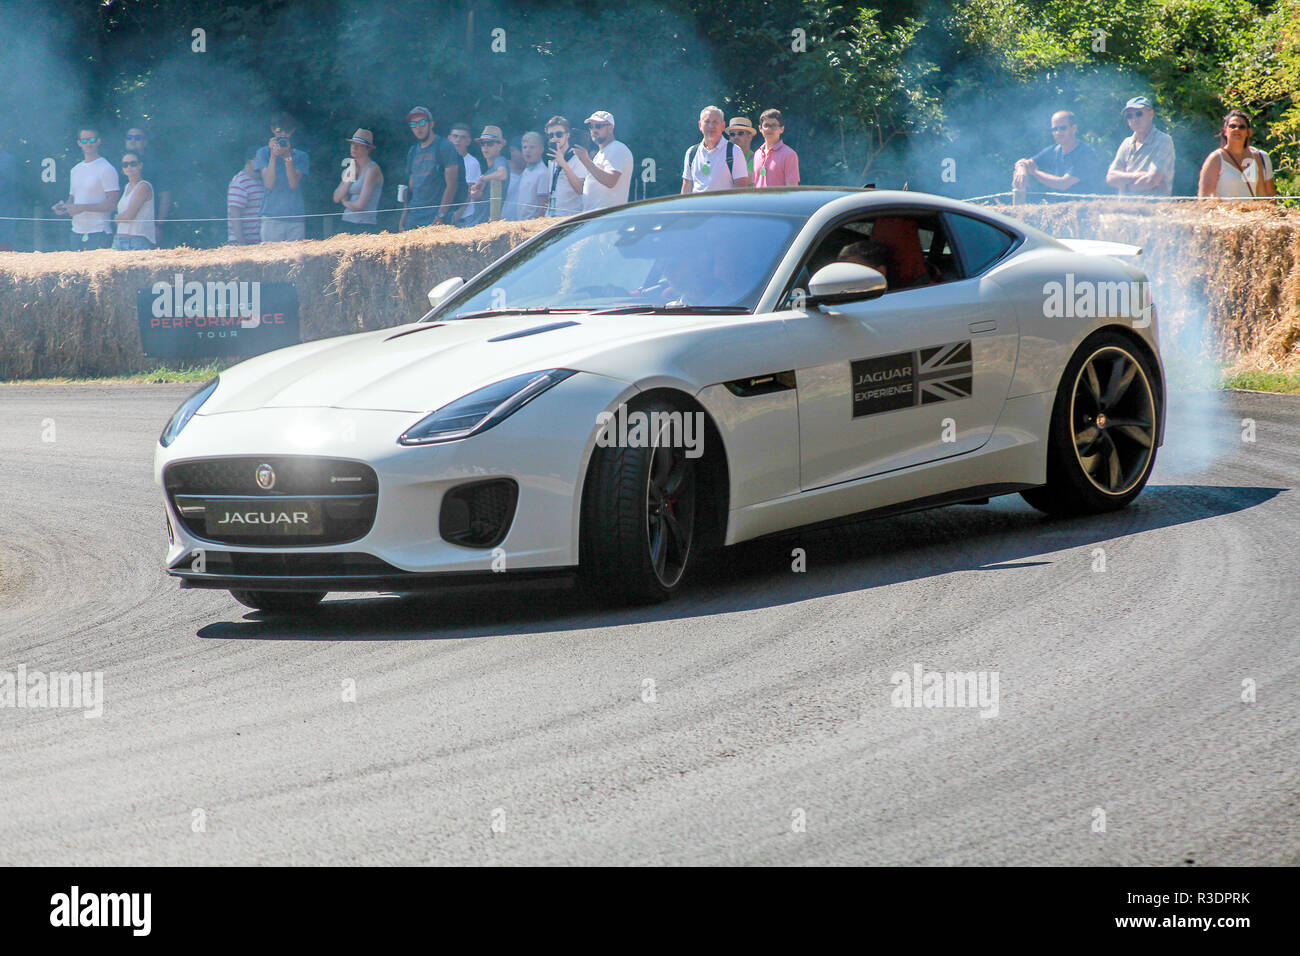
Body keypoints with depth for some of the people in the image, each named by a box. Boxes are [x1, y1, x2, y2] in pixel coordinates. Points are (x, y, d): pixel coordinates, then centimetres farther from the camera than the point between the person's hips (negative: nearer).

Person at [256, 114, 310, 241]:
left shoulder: (301, 156, 9)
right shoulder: (264, 153, 8)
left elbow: (294, 184, -5)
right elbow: (269, 184, -5)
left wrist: (287, 157, -14)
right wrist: (273, 155, -12)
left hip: (296, 218, 1)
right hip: (272, 218, -1)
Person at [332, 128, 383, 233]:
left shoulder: (372, 169, -7)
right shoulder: (351, 167, 17)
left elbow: (360, 205, -12)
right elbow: (336, 198, 10)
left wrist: (345, 202, 7)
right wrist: (349, 179, -1)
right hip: (346, 223, 7)